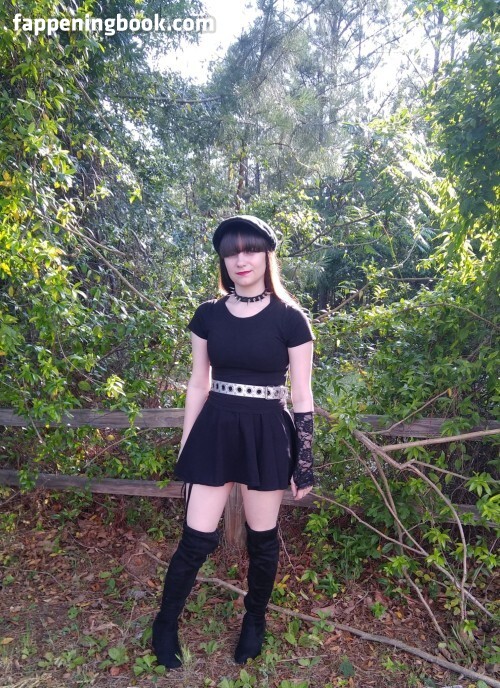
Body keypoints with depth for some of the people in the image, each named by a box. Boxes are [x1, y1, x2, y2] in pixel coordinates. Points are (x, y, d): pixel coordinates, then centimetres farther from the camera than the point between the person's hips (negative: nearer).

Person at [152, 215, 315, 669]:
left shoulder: (290, 318, -6)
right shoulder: (208, 315, 2)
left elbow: (302, 397, -4)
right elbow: (198, 384, 8)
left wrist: (305, 462, -3)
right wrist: (185, 445, 10)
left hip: (267, 435, -1)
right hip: (215, 431, 2)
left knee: (262, 538, 14)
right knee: (197, 538, 7)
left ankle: (255, 621, 41)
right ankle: (166, 622, 33)